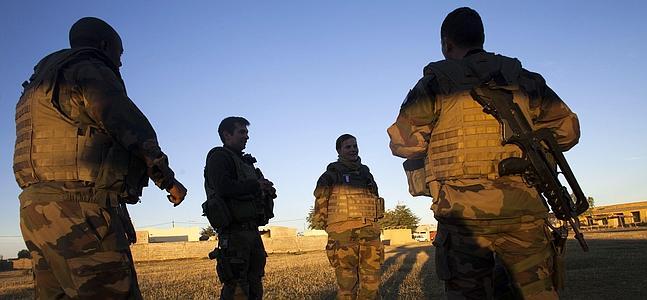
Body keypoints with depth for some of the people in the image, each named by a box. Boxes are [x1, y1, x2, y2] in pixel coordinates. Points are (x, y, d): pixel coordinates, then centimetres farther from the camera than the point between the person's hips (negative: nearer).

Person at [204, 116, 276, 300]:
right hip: (234, 232, -9)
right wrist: (256, 185, -12)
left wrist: (267, 192, 5)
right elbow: (223, 187, -21)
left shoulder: (244, 161, 24)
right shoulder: (219, 156, -4)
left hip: (252, 231, 9)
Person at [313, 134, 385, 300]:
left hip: (370, 234, 5)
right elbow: (320, 204, 1)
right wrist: (332, 227, -1)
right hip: (344, 235, -5)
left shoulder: (366, 173, 21)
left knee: (372, 281, 4)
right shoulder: (331, 175, 5)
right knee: (347, 283, -6)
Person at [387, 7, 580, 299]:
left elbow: (403, 143, -2)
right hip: (522, 212, 3)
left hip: (464, 213, -2)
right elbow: (567, 129, 15)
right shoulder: (523, 78, 13)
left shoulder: (436, 81, 2)